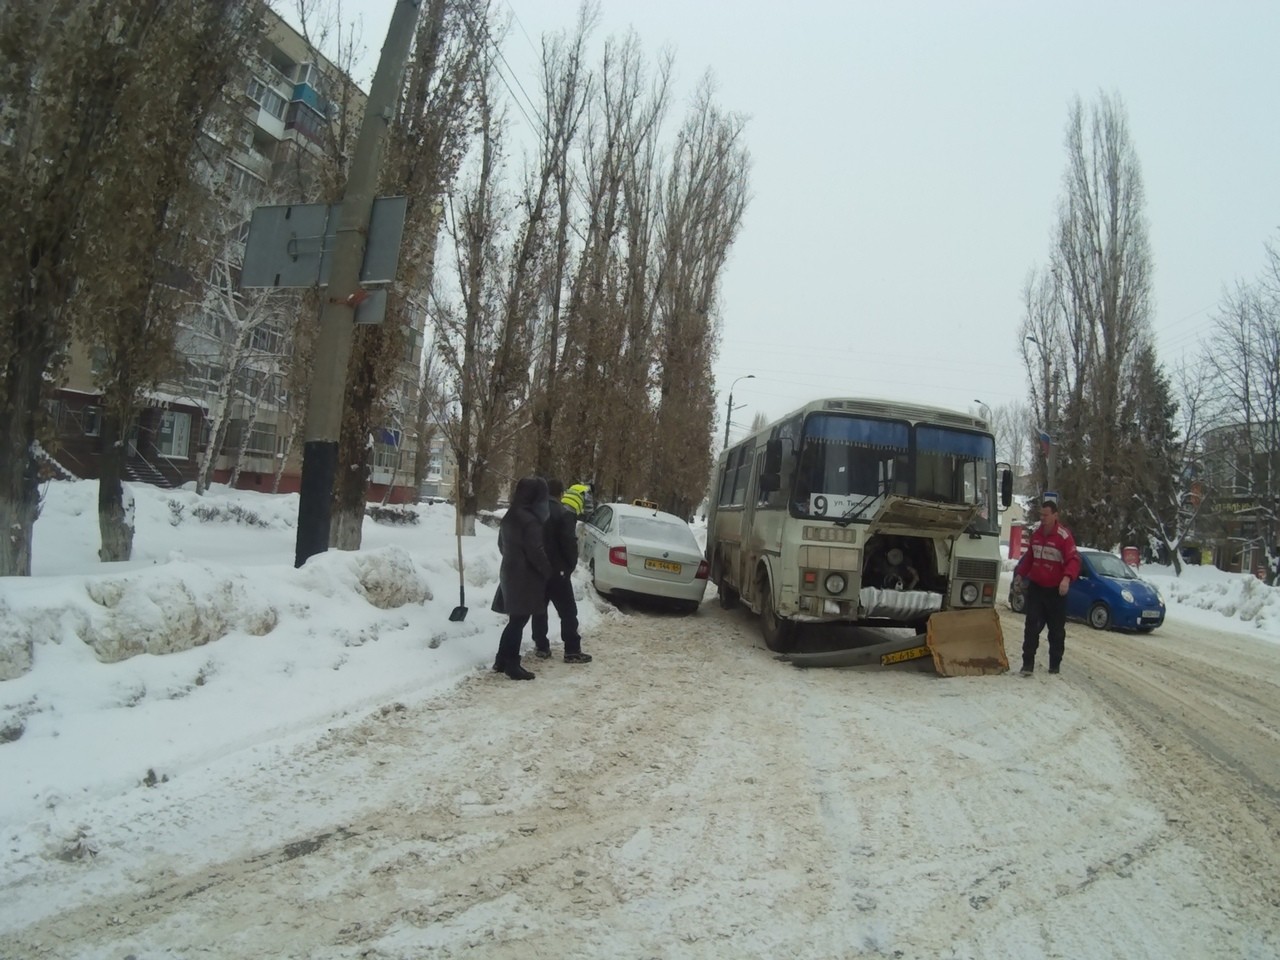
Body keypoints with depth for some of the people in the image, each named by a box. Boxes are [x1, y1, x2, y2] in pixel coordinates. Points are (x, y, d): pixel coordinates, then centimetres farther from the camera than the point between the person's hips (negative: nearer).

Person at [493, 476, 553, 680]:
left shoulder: (510, 516, 9)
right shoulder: (530, 520, -20)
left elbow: (502, 544, 19)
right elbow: (536, 552, -20)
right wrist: (549, 572, -8)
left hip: (510, 572, 9)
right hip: (525, 577, -9)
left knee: (515, 620, 17)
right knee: (519, 621, -1)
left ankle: (502, 660, 22)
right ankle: (512, 665, 5)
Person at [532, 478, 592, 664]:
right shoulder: (564, 513, -12)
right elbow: (569, 543, -16)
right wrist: (571, 565, -1)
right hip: (556, 570, -6)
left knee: (539, 609, 16)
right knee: (568, 611, 0)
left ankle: (541, 647, 18)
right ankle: (572, 651, -2)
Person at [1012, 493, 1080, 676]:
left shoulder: (1064, 536, -14)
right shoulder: (1036, 533, 6)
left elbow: (1073, 560, -22)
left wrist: (1067, 578, -38)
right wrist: (1020, 574, 22)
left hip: (1056, 590, -4)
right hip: (1035, 587, 4)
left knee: (1056, 629, 9)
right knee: (1032, 626, -4)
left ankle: (1055, 664, 22)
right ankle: (1028, 663, -3)